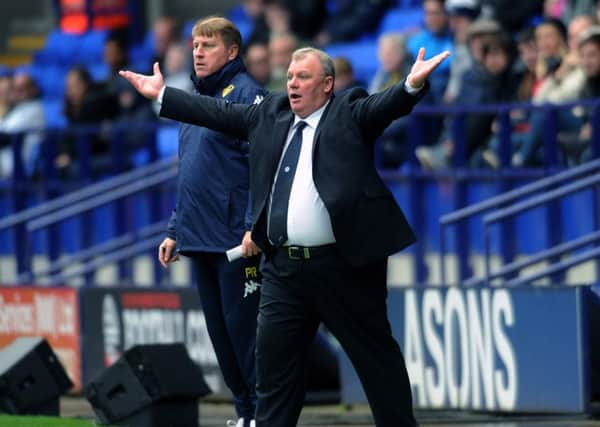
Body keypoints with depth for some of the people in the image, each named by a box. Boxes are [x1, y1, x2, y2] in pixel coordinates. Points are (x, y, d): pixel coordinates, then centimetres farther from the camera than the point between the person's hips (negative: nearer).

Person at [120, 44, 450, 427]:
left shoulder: (350, 113, -2)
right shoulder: (271, 113, 14)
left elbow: (386, 106, -18)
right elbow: (219, 113, 18)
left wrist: (413, 84, -39)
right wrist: (161, 94, 19)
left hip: (342, 265, -5)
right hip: (283, 267, 5)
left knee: (377, 358, 3)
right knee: (273, 361, 8)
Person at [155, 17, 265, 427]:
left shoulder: (245, 93, -8)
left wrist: (254, 226, -23)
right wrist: (176, 231, 21)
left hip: (236, 238, -9)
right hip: (200, 239, 9)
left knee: (243, 325, -8)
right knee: (220, 330, 9)